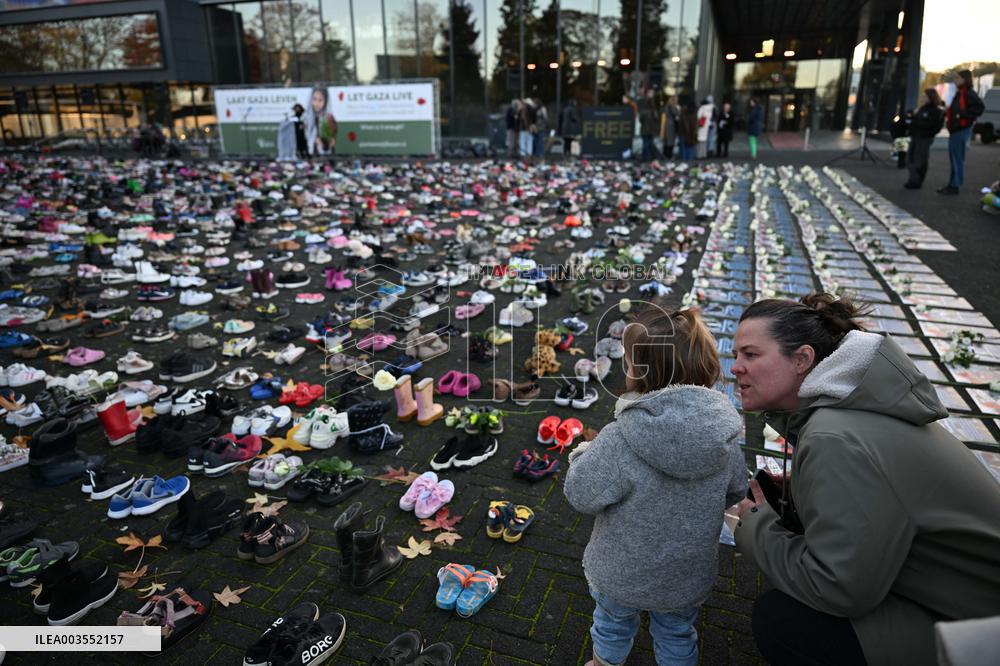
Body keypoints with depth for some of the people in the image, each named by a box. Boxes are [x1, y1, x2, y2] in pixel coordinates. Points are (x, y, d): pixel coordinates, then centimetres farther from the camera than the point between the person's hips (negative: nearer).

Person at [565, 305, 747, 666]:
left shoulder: (617, 441, -34)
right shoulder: (724, 435, -18)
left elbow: (581, 493, -23)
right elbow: (734, 493, -2)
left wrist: (581, 455, -4)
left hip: (621, 574, -2)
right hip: (687, 577, 3)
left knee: (613, 624, 27)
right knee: (677, 635, 29)